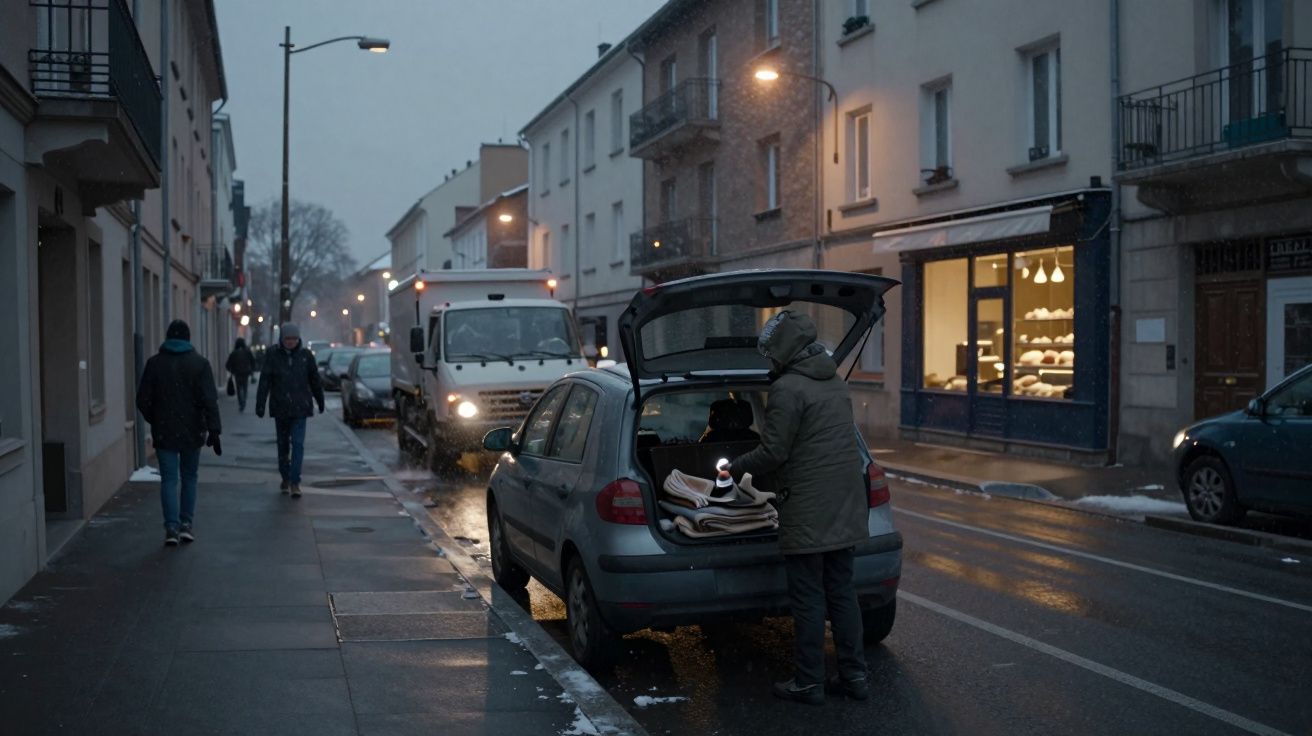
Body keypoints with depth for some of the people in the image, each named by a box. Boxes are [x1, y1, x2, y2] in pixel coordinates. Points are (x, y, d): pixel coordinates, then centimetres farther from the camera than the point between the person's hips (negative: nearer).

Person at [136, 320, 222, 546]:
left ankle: (171, 527, -8)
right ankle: (186, 524, 10)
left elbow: (143, 400, 0)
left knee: (168, 479, 2)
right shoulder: (199, 364, -3)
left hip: (164, 432, 0)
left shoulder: (154, 363, -1)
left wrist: (155, 421, 16)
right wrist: (214, 430, -10)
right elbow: (209, 400, -10)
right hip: (192, 431, 0)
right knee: (189, 477, 14)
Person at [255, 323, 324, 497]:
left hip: (300, 407, -1)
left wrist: (320, 401, 16)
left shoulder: (305, 355, -2)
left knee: (298, 443, -10)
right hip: (280, 407, 1)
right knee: (283, 444, 12)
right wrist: (260, 404, -14)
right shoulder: (272, 354, -4)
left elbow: (315, 379, 8)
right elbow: (264, 381, -8)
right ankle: (285, 478, 28)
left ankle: (295, 482, -10)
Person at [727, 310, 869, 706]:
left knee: (808, 599, 0)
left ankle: (808, 683, 8)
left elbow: (773, 453, -15)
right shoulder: (836, 381, 13)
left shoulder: (788, 388, -15)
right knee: (842, 592, 14)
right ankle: (854, 676, 18)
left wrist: (737, 466, 2)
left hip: (807, 512, -8)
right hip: (844, 507, 8)